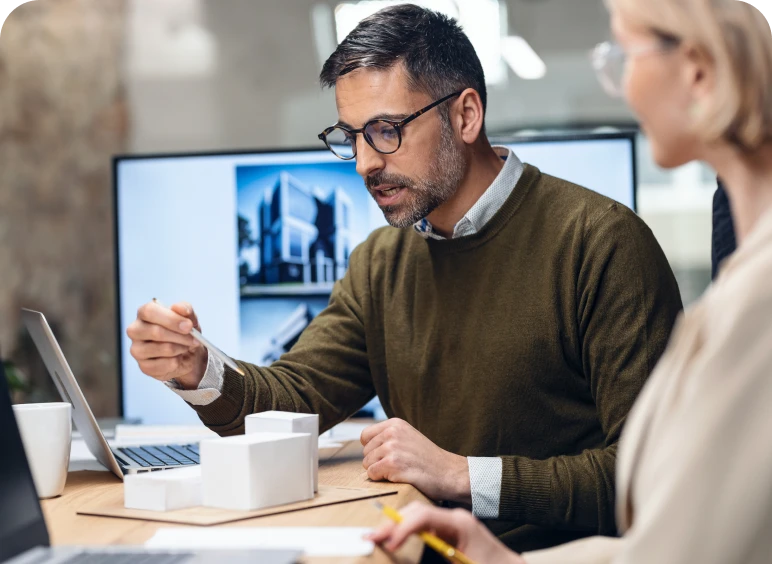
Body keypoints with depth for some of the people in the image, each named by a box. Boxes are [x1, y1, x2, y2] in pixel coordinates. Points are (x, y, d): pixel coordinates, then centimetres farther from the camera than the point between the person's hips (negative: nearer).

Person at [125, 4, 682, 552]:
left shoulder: (602, 243, -12)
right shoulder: (381, 263, 12)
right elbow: (294, 398, 12)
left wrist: (465, 475, -17)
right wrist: (198, 373, -7)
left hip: (563, 553, -5)